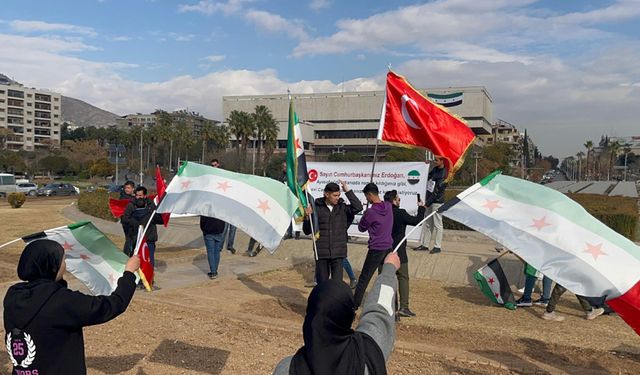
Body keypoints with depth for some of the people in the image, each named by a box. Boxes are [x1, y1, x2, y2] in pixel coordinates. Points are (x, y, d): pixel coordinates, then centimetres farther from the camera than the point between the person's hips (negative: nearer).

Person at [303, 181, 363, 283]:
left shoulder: (342, 207, 1)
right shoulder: (316, 208, -2)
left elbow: (358, 207, -16)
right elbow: (307, 231, 2)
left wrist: (348, 191, -14)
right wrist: (308, 216, -17)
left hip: (338, 253, 0)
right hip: (321, 253, 0)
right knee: (322, 282, 11)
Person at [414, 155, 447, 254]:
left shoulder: (444, 174, -16)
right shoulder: (435, 169, 10)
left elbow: (437, 191, -18)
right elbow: (429, 178, 21)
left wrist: (427, 203, -17)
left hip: (437, 202, -8)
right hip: (430, 201, 8)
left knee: (437, 224, 0)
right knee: (427, 224, 11)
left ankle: (438, 246, 7)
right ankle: (424, 245, 17)